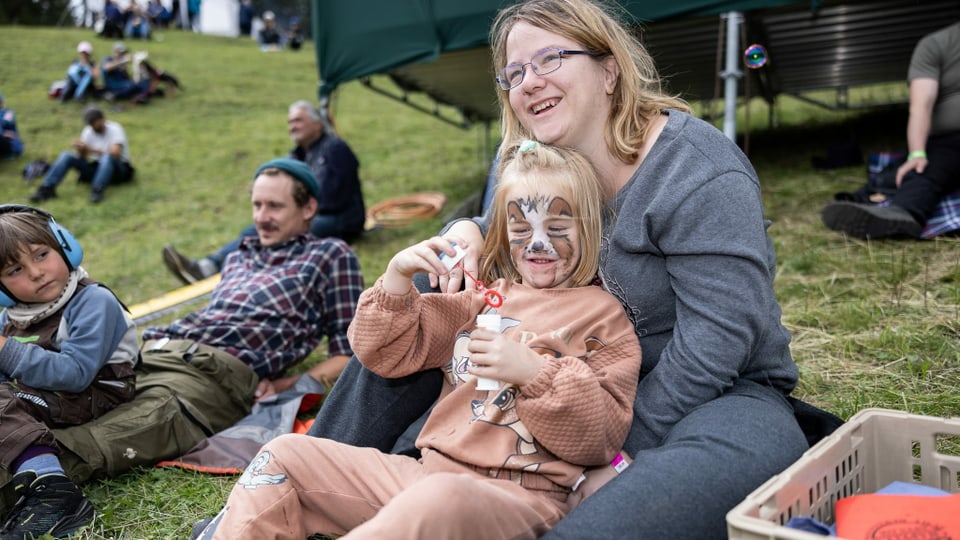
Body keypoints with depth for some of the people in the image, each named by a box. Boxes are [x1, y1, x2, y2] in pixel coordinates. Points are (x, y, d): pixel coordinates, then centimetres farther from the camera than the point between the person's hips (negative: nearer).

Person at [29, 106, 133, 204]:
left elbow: (115, 153, -26)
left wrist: (91, 149, -30)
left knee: (108, 157, -40)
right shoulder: (88, 131, 5)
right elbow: (82, 156, 1)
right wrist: (80, 150, -22)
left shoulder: (115, 129, -11)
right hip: (96, 167, 5)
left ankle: (98, 190, -45)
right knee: (66, 156, -15)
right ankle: (47, 189, -24)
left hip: (118, 169, -5)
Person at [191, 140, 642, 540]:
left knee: (441, 500, -41)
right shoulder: (483, 299, 18)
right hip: (428, 470, 6)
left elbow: (602, 439, -4)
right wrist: (398, 276, 2)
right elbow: (388, 354, 18)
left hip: (520, 492, -6)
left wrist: (535, 371, -18)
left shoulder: (604, 317, 4)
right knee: (285, 455, -1)